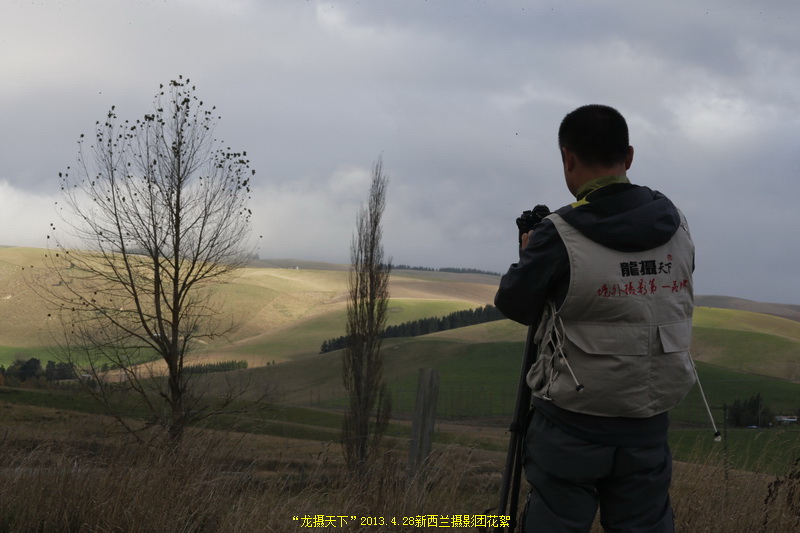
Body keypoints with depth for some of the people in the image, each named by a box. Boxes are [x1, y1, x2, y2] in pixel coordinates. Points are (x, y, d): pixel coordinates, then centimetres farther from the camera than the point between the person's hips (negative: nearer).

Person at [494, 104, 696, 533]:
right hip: (648, 425, 4)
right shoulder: (677, 228, -1)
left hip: (572, 425, -4)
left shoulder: (560, 238, -15)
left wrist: (529, 257, 18)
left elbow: (513, 305, -2)